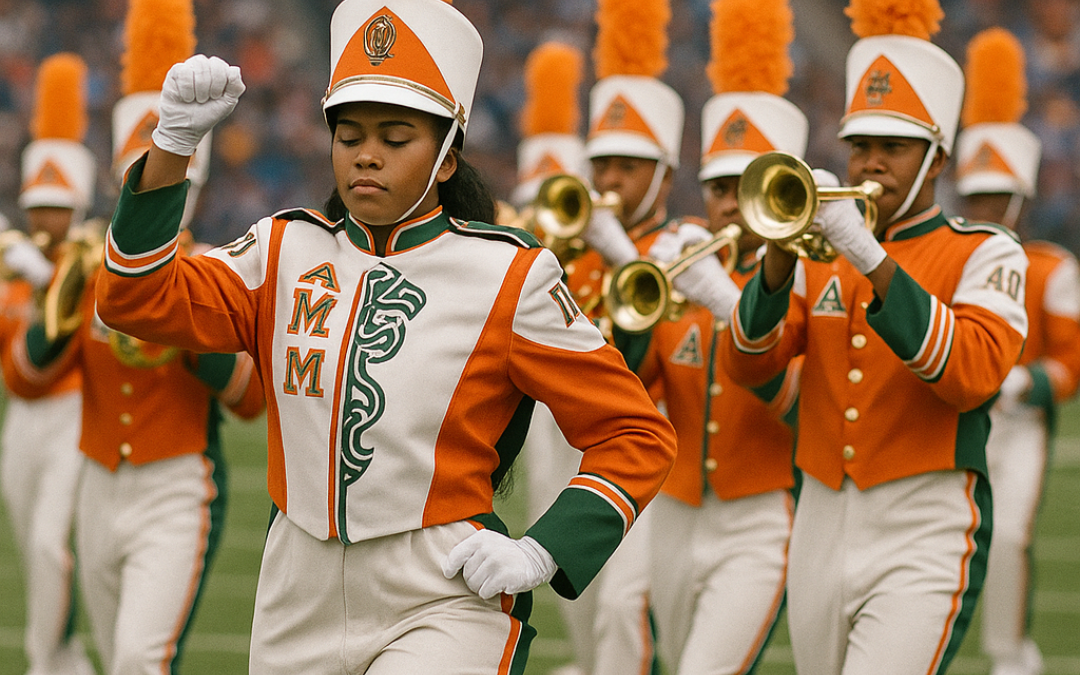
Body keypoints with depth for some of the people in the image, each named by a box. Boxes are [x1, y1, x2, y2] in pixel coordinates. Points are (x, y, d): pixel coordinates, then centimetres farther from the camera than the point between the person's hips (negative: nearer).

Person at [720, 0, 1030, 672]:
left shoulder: (987, 254, 1)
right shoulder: (820, 252, 14)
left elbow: (971, 374, -17)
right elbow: (747, 363, 2)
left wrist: (872, 259, -23)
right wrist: (781, 254, -14)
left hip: (922, 547, -5)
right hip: (821, 535, 5)